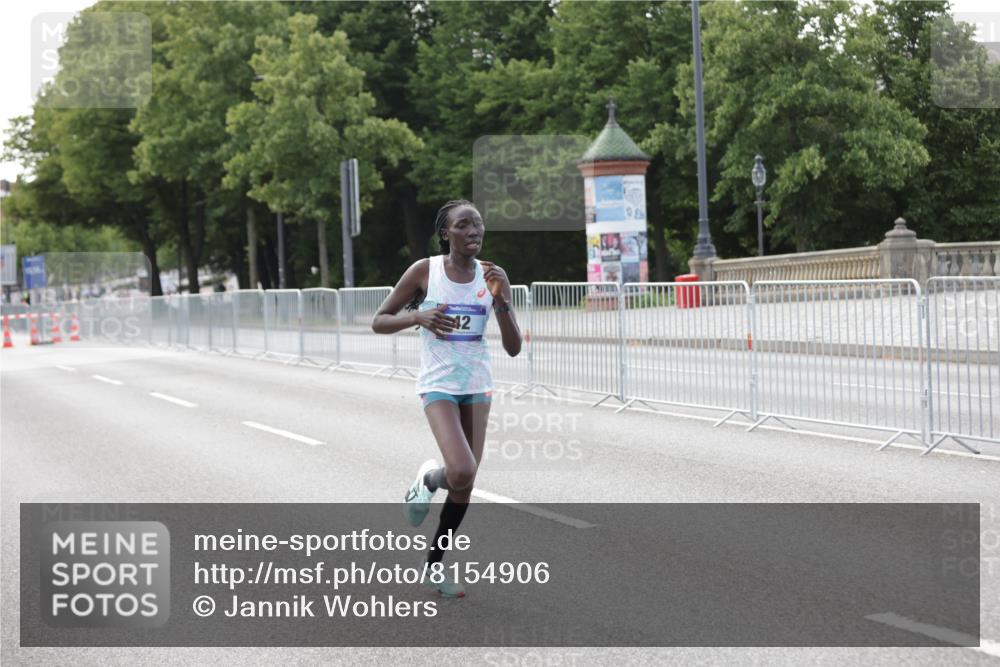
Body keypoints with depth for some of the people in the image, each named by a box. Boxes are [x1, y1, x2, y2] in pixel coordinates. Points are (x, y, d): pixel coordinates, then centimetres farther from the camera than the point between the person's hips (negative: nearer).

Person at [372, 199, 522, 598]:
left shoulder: (493, 276, 0)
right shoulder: (425, 271, -8)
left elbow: (513, 348, -2)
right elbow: (379, 322, -1)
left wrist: (501, 303, -17)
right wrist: (418, 316, -20)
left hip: (477, 384, 4)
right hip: (439, 383, -4)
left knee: (464, 485, 7)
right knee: (462, 472, -25)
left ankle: (434, 565, 25)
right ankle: (428, 479, 11)